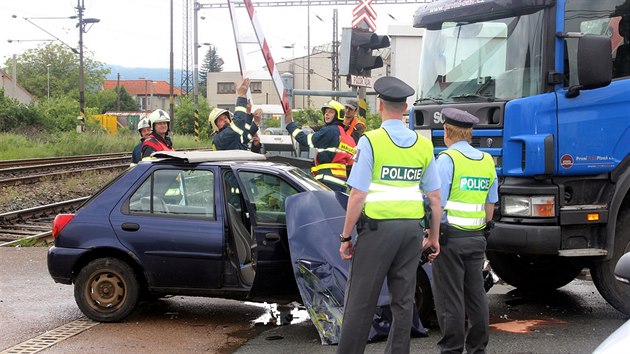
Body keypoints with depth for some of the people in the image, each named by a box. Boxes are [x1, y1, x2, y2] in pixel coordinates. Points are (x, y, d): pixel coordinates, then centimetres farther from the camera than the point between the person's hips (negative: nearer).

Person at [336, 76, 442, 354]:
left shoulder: (370, 141, -8)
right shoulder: (423, 145, 6)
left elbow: (358, 196, -12)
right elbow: (435, 197, 9)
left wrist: (346, 236, -5)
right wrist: (434, 236, 19)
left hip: (377, 227, -5)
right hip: (412, 227, 5)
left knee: (360, 300, 0)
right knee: (403, 300, 10)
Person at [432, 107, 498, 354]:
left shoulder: (447, 159, -10)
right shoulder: (487, 161, 10)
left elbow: (438, 204, -14)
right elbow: (490, 206, 14)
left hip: (450, 235, -6)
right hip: (477, 237, 6)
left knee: (450, 297, -1)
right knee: (476, 295, 12)